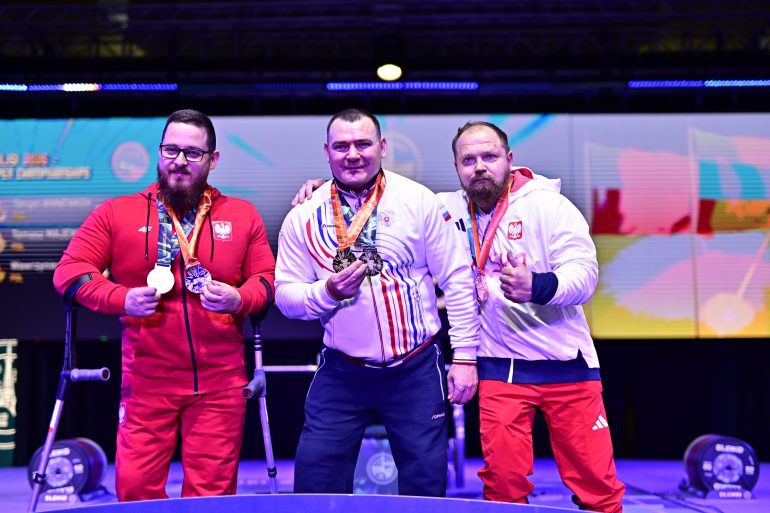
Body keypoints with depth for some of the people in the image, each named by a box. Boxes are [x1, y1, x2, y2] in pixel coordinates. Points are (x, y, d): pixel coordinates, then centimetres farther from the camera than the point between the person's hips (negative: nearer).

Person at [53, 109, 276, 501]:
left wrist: (240, 299, -13)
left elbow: (266, 279, 10)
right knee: (135, 487, 2)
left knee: (213, 492, 6)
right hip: (146, 384, 0)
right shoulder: (116, 213, 4)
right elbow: (70, 270, 1)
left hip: (220, 384, 1)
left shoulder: (243, 216, 8)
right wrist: (122, 298, -15)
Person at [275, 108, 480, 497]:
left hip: (416, 370, -1)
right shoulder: (303, 216, -1)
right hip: (340, 374, 1)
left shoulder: (419, 202, -5)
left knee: (426, 485, 9)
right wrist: (328, 291, -20)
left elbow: (458, 280, -3)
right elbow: (285, 294, 1)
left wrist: (465, 355, -5)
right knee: (315, 486, 3)